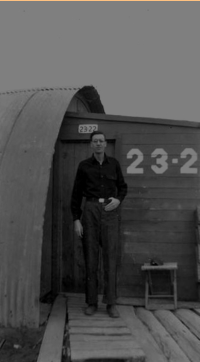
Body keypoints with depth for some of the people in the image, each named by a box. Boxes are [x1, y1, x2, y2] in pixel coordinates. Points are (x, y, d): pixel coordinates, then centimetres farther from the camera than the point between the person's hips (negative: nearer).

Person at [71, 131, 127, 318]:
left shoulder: (114, 163, 11)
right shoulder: (83, 166, 7)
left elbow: (122, 187, 16)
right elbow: (76, 194, 6)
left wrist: (118, 200, -8)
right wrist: (76, 220, -3)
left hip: (110, 212, 1)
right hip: (90, 211, 0)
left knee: (110, 256, -7)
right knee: (90, 256, -2)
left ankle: (110, 303, 0)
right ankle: (92, 302, 8)